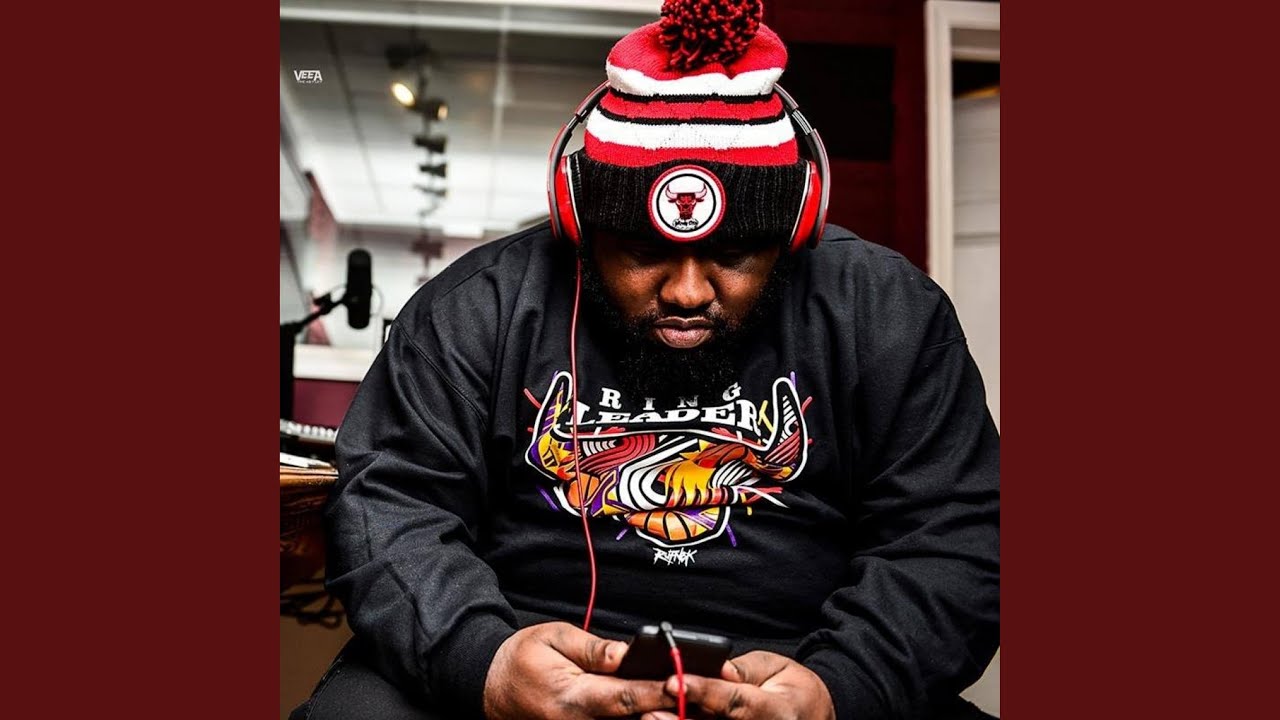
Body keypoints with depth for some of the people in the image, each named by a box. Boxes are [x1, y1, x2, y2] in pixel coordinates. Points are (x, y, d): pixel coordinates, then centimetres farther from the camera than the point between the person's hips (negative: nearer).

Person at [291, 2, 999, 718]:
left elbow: (952, 539, -5)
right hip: (531, 652, -1)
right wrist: (481, 659, -25)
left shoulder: (889, 316, -3)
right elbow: (391, 503, -6)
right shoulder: (479, 307, -4)